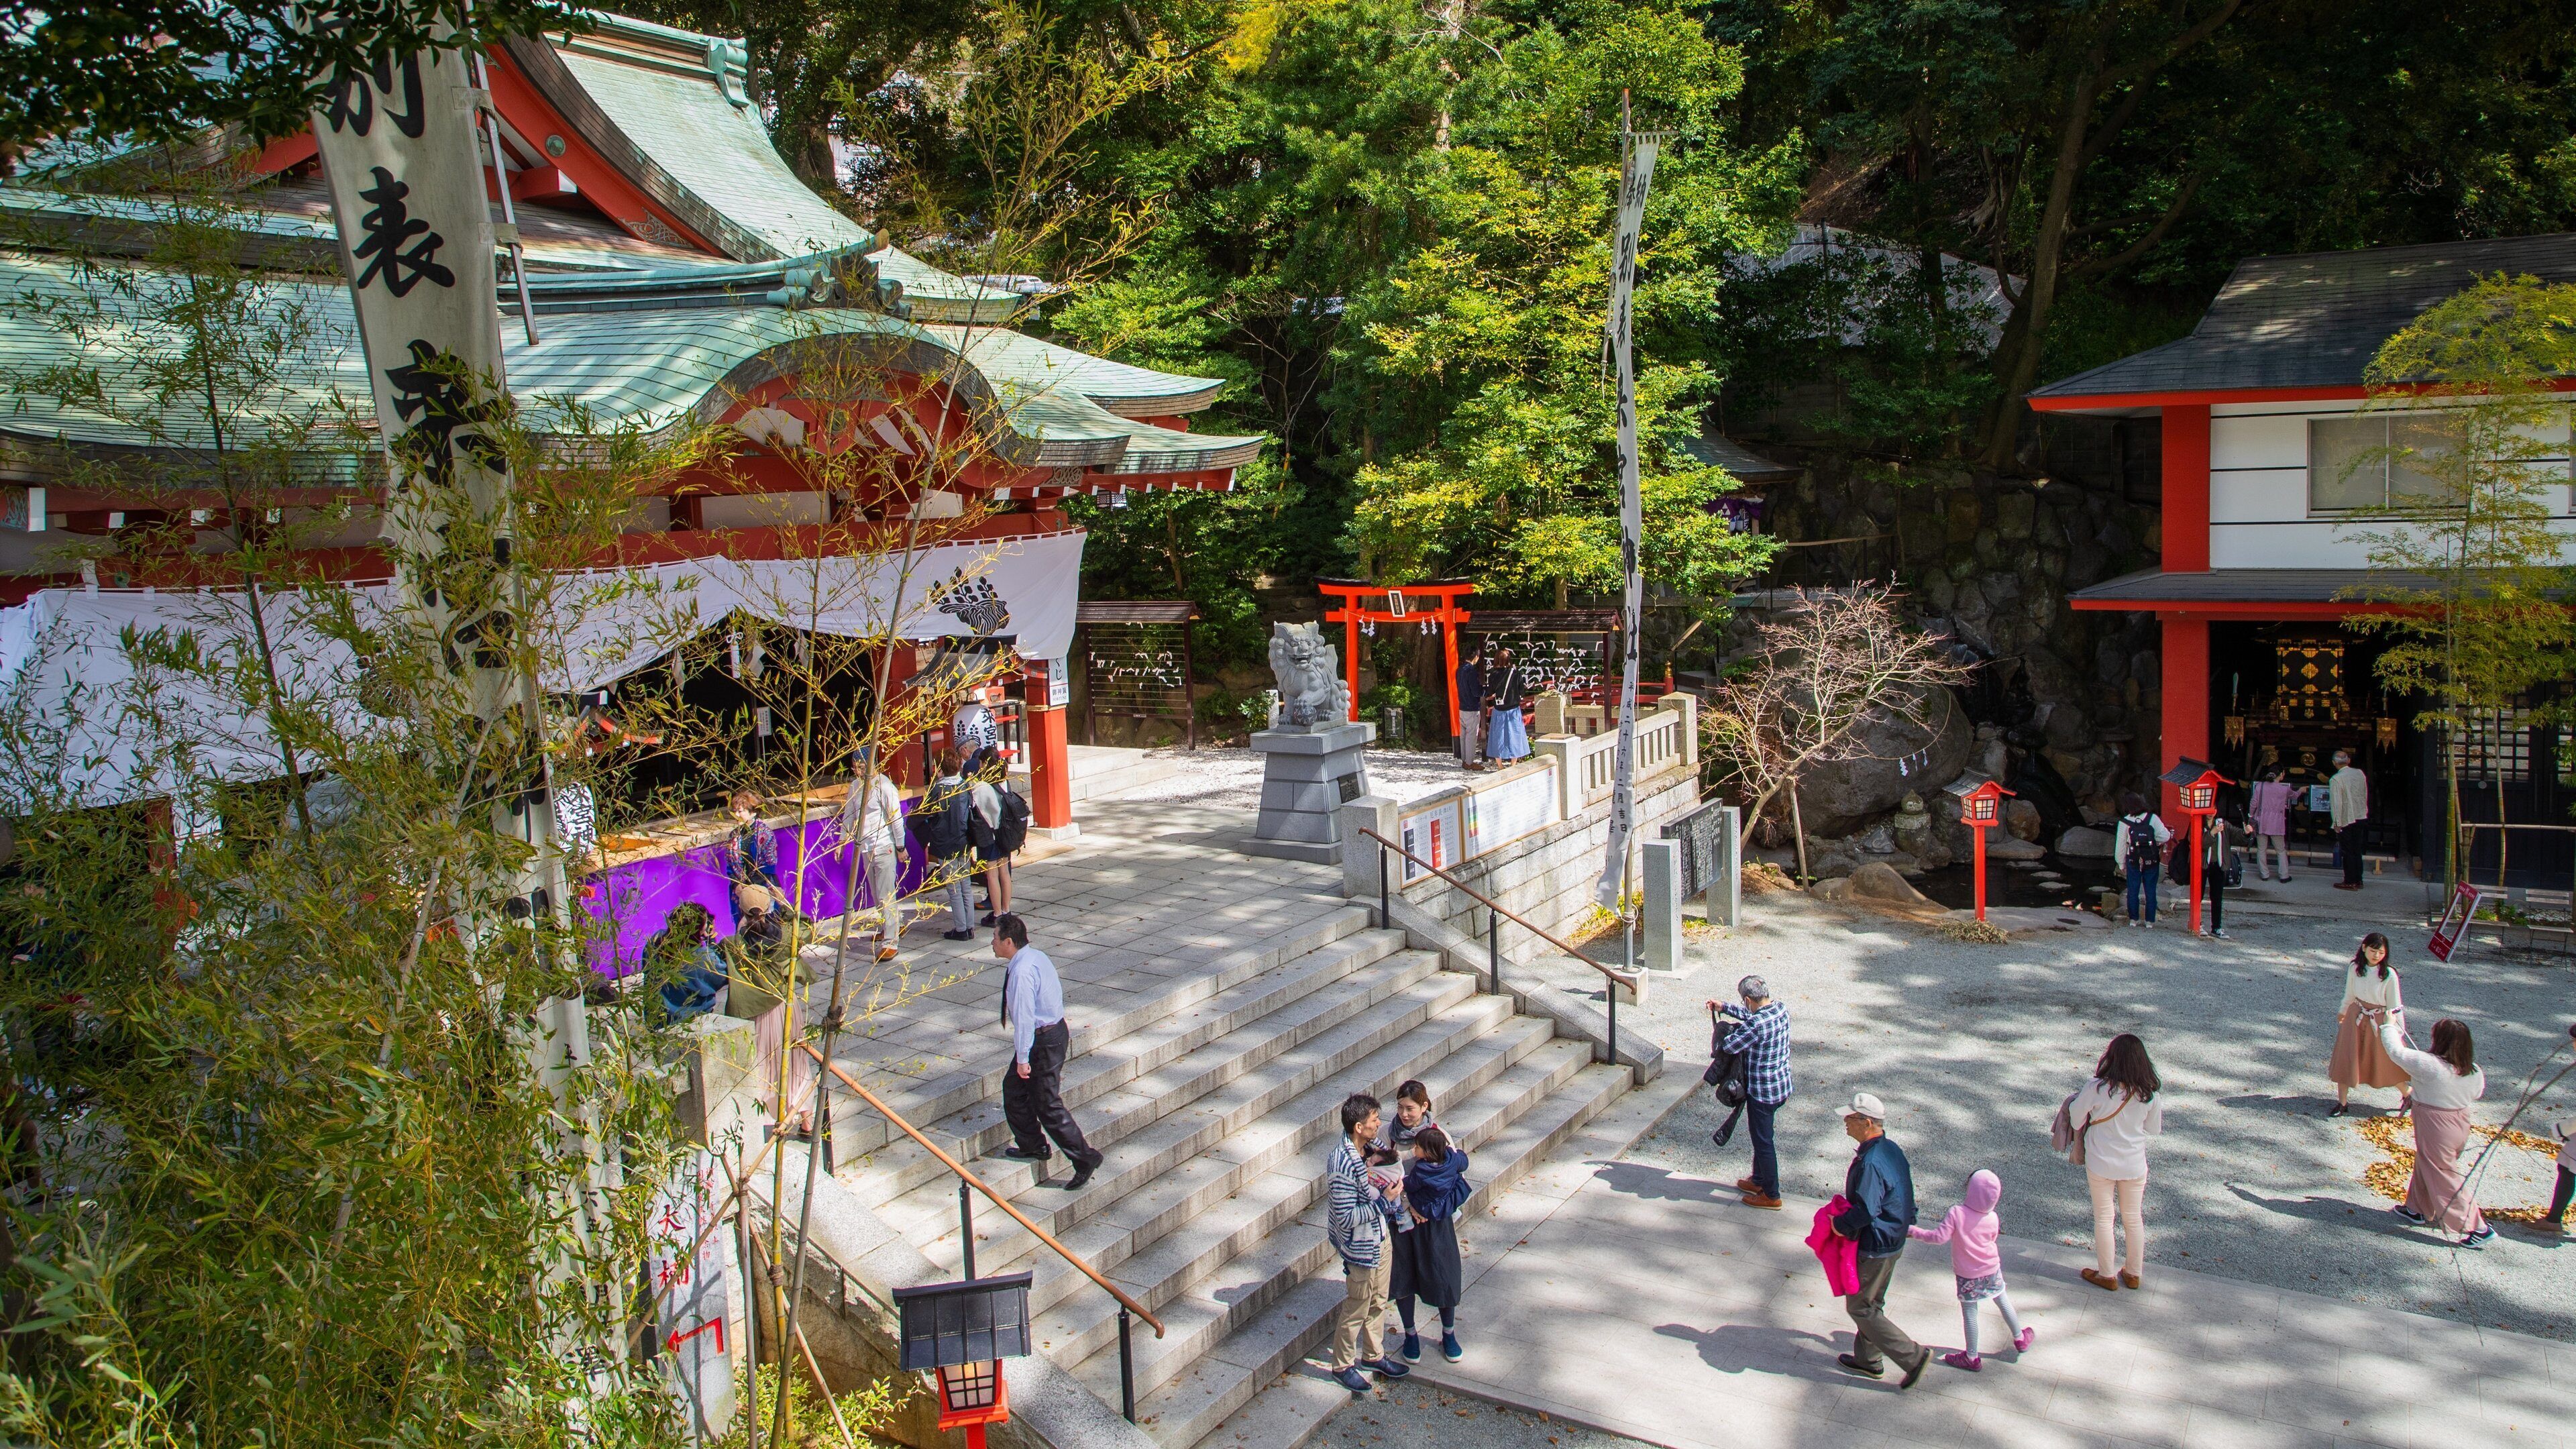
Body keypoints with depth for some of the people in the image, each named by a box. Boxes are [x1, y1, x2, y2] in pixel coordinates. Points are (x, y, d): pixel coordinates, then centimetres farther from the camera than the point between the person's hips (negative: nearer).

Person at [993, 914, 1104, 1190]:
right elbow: (1055, 990, 15)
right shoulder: (1036, 956, 5)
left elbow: (1024, 1017, -25)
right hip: (1055, 1029, 10)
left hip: (1042, 1040, -10)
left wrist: (1022, 1058, -19)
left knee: (1047, 1106, -2)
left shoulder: (1021, 972, -26)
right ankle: (1031, 1146, 35)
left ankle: (1086, 1159, 4)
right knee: (1014, 1088, 21)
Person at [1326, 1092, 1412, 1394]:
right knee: (1356, 1311, 11)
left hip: (1379, 1238, 8)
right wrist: (1385, 1200, -26)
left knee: (1378, 1303, 24)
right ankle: (1343, 1366, 31)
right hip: (1361, 1247, -8)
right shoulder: (1343, 1165, -31)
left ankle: (1374, 1355, 43)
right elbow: (1348, 1218, -29)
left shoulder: (1368, 1147, -5)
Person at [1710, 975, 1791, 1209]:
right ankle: (1759, 1180, 41)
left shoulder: (1757, 1025, -31)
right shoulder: (1780, 1009, -4)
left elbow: (1728, 1046, -23)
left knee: (1763, 1142, 8)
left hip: (1762, 1091, -9)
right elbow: (1751, 1015, 15)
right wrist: (1724, 1007, 18)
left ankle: (1771, 1195, 21)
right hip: (1781, 1086, 9)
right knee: (1761, 1137, 25)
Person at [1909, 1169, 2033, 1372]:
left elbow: (1939, 1237, -27)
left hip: (1967, 1275, -3)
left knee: (1969, 1314, 8)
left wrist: (1914, 1232, -16)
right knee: (2003, 1303, 25)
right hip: (1992, 1269, 4)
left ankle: (1972, 1358, 19)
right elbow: (1993, 1238, 5)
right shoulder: (1992, 1219, -13)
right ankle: (2020, 1339, 44)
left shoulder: (1956, 1214, -26)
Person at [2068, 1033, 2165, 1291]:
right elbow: (2154, 1128, 1)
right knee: (2134, 1219, 20)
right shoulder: (2149, 1094, -14)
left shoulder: (2096, 1088, -24)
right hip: (2135, 1165, 3)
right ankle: (2134, 1275, 33)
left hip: (2101, 1164, -3)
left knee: (2103, 1219, 14)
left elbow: (2076, 1115, -8)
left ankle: (2106, 1276, 25)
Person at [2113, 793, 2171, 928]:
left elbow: (2120, 846, -3)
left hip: (2133, 861, 0)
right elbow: (2165, 836, -15)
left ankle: (2133, 919, 14)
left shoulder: (2125, 822, -7)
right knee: (2150, 891, 8)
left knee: (2133, 891, 10)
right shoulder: (2152, 818, -7)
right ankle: (2150, 921, 11)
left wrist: (2122, 865, 8)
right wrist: (2153, 841, 5)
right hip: (2152, 861, 0)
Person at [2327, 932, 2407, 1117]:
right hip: (2356, 1018, 3)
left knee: (2387, 1063, 12)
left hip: (2380, 1022, -3)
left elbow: (2394, 1006, -12)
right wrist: (2342, 1012, 23)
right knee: (2346, 1060, 5)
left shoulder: (2389, 975, -19)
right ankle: (2342, 1103, 18)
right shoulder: (2355, 968, -9)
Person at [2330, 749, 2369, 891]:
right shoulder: (2360, 774, 1)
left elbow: (2336, 803, -18)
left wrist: (2337, 823, -12)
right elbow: (2365, 795, 11)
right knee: (2357, 850, 14)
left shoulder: (2335, 780, -18)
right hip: (2360, 816, 6)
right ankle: (2358, 880, 20)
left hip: (2345, 819, -6)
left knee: (2347, 852, 2)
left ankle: (2350, 882, 7)